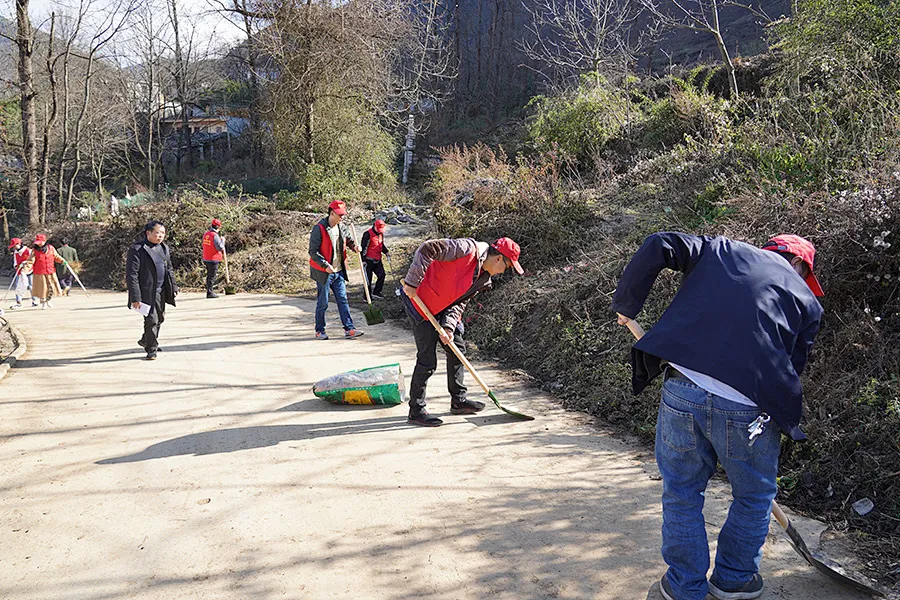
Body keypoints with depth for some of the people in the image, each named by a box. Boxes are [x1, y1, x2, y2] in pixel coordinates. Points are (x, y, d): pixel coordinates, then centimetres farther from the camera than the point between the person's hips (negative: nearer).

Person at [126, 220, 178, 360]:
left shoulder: (163, 248, 11)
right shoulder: (137, 249, -13)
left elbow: (169, 269, 20)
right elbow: (131, 275, -15)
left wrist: (173, 287, 15)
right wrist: (135, 297, -19)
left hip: (161, 291, 7)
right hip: (147, 292, -7)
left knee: (160, 318, 17)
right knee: (151, 320, -5)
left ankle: (146, 341, 40)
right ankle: (151, 350, 10)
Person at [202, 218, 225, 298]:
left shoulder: (206, 234, 9)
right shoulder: (215, 236, -17)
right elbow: (220, 247, -17)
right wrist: (223, 240, 0)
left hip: (206, 259, 8)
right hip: (213, 259, -8)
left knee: (209, 275, 17)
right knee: (212, 276, -2)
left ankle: (210, 291, 24)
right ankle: (210, 293, 0)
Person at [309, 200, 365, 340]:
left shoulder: (341, 228, 6)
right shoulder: (319, 229, -14)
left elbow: (349, 239, 23)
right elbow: (313, 252, -14)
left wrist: (354, 247, 0)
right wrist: (326, 265, -23)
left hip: (339, 271, 6)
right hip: (323, 273, -6)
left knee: (343, 300, 3)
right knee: (323, 303, 3)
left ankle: (349, 329, 3)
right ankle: (319, 330, 16)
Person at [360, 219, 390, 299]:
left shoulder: (381, 234, 9)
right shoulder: (368, 234, -15)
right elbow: (364, 247, -15)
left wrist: (386, 251, 4)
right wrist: (363, 260, -17)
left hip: (377, 260, 7)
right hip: (369, 260, -7)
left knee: (382, 275, 3)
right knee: (368, 278, 0)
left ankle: (376, 292, 17)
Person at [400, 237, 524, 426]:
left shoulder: (483, 279, 4)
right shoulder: (468, 249, -23)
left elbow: (460, 302, 1)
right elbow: (427, 249, -27)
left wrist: (448, 327, -15)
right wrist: (412, 282, -25)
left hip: (442, 307, 9)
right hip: (419, 300, -9)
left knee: (457, 348, 14)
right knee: (427, 359, -7)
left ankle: (459, 400, 27)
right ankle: (416, 410, 5)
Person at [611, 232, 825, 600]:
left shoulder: (721, 250, 17)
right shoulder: (806, 301, 16)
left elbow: (658, 246, 5)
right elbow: (791, 369, 14)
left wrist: (626, 304, 14)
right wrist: (780, 417, 24)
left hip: (683, 390, 1)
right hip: (747, 409, -1)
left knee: (681, 493, 19)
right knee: (755, 497, 26)